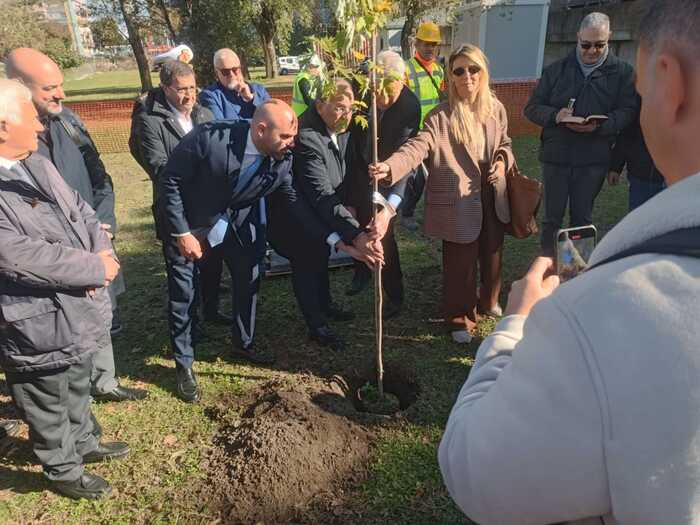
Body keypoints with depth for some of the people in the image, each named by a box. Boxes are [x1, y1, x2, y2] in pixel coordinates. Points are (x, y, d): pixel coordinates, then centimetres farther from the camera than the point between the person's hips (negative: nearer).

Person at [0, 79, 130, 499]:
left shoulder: (38, 164, 3)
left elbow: (81, 212, 8)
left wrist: (103, 252, -12)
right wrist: (95, 268, -21)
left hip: (78, 310, 8)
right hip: (38, 326, -8)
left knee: (77, 386, 28)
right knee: (49, 405, 16)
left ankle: (83, 443, 50)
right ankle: (64, 471, 38)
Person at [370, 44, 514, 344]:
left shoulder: (496, 109, 2)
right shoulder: (441, 116, -15)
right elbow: (417, 147, -28)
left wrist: (503, 160, -5)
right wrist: (390, 166, -47)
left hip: (492, 195, 6)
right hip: (458, 201, -5)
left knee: (492, 253, 19)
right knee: (460, 262, 2)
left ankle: (488, 301, 47)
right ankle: (460, 317, 25)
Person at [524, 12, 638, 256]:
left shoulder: (623, 72, 2)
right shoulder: (556, 70, 5)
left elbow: (628, 111, -5)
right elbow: (532, 108, 3)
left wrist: (600, 126, -24)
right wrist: (555, 115, -17)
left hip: (594, 159, 0)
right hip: (556, 155, 0)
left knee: (582, 217, 13)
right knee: (552, 216, 7)